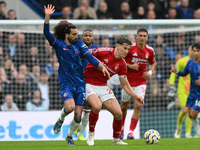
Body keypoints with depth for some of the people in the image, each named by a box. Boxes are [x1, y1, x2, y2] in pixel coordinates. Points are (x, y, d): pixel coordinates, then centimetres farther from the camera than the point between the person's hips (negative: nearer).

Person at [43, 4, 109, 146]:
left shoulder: (79, 44, 4)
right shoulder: (58, 44, -2)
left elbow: (89, 57, -1)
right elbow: (47, 33, -15)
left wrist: (102, 67, -13)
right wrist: (47, 17, -26)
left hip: (80, 83, 3)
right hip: (66, 83, -3)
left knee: (78, 115, -2)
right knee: (70, 107, -27)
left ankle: (70, 136, 24)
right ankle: (61, 120, 7)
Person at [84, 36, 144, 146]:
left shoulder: (122, 65, 1)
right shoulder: (104, 51, -17)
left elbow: (124, 84, 9)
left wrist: (136, 96, -1)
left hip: (103, 87, 6)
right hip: (88, 84, -6)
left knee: (118, 114, -7)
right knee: (97, 106, -34)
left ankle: (116, 139, 19)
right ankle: (91, 134, -10)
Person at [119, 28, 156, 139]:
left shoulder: (150, 50, 0)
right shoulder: (130, 48, -10)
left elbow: (153, 63, 17)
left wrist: (150, 72, -2)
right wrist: (130, 66, -18)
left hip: (141, 82, 1)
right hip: (128, 81, -1)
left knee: (138, 106, -15)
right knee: (124, 106, 11)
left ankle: (131, 131, -11)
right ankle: (121, 127, 35)